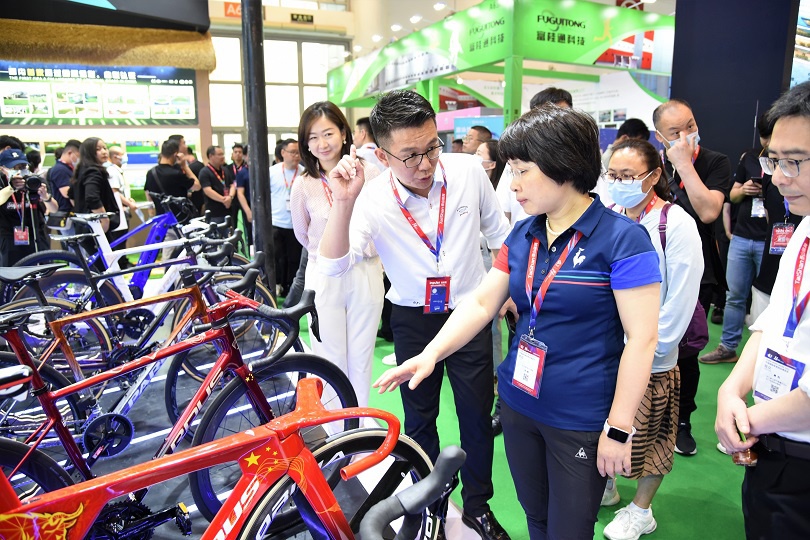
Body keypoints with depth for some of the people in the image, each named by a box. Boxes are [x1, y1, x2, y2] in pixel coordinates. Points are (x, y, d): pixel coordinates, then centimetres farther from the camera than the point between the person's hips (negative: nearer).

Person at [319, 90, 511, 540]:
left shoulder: (470, 170, -14)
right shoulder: (373, 200, -18)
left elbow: (498, 232, 3)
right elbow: (334, 265, -29)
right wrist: (344, 202, -41)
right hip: (413, 319, 0)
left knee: (478, 416, 11)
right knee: (420, 417, 15)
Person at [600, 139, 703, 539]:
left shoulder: (676, 224, -13)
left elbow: (681, 297, -13)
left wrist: (649, 347, -13)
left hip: (650, 357, -4)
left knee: (650, 432, 13)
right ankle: (603, 487, 42)